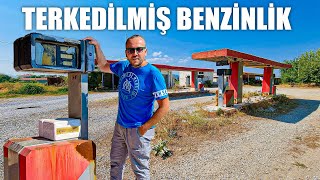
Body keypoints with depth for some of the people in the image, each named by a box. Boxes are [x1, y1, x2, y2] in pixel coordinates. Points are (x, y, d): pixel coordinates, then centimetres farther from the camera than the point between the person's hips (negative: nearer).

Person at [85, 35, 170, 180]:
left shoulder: (153, 74, -19)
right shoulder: (123, 66, 1)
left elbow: (164, 106, -19)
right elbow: (103, 66, 22)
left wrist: (145, 128, -17)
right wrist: (97, 46, 12)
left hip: (138, 130, -6)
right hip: (120, 126, 7)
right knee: (116, 164, 22)